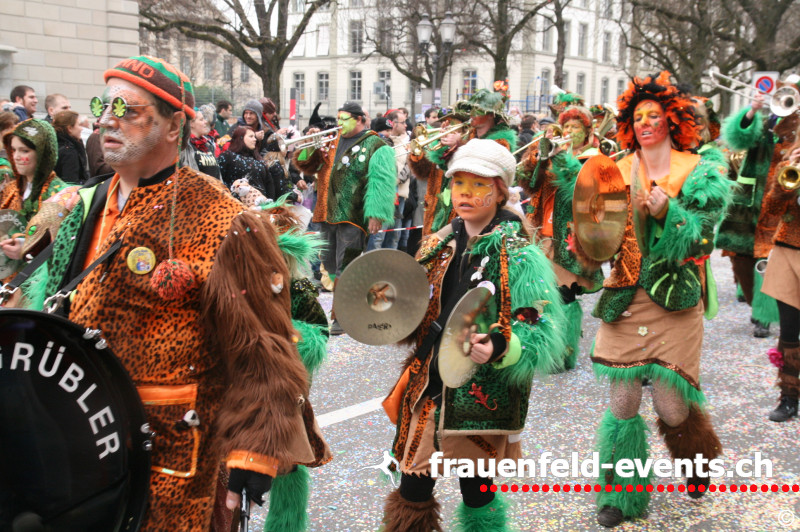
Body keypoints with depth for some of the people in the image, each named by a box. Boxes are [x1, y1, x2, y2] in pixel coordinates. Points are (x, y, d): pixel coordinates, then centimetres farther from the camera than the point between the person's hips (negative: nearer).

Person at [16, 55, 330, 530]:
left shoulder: (216, 219, -16)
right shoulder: (84, 206, 8)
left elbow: (259, 344, -19)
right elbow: (50, 301, 21)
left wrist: (253, 453, -23)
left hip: (168, 444, -7)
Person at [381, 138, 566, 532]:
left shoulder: (518, 255, -9)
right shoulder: (440, 245, 8)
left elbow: (542, 334, -14)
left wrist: (499, 348, -31)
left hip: (484, 395, -4)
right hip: (431, 385, 5)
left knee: (476, 487, 9)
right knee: (412, 488, 7)